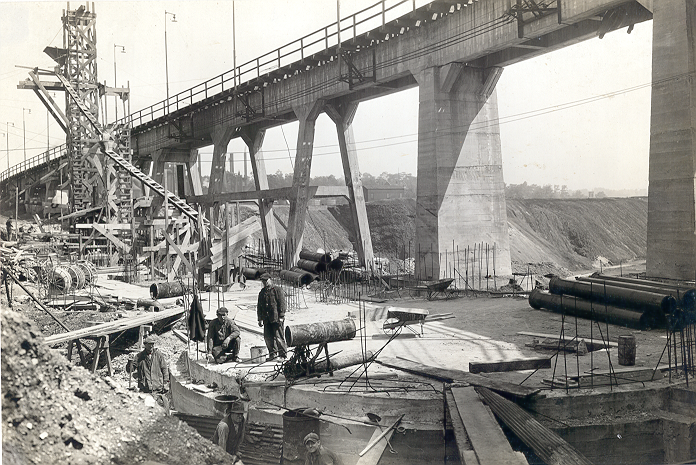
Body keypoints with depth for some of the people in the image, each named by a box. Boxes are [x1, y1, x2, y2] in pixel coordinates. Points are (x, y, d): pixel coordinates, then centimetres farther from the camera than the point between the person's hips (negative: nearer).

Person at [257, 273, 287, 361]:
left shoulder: (277, 290, 0)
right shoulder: (262, 293, 17)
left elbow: (282, 303, -5)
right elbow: (259, 307, 19)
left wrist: (281, 316, -12)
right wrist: (260, 319, 11)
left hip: (276, 318, -6)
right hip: (267, 319, 6)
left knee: (278, 337, -6)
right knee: (267, 337, 2)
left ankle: (283, 354, 2)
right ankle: (272, 353, 13)